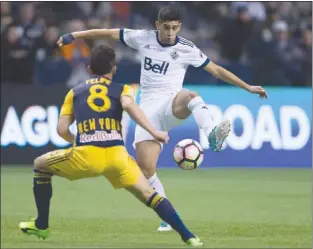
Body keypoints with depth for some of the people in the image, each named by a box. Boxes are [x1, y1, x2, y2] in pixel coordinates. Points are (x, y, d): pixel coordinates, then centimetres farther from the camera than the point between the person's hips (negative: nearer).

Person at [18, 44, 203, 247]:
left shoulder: (75, 92, 24)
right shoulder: (121, 90, 19)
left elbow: (62, 129, 18)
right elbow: (129, 105, -6)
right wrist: (154, 132, -10)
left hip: (85, 156, 0)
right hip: (116, 155, 0)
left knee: (40, 165, 27)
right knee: (149, 195, 11)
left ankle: (41, 226, 27)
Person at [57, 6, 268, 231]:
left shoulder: (187, 49, -2)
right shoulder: (143, 38, 4)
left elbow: (217, 70, 4)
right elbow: (109, 33, 13)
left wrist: (248, 87, 2)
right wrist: (74, 35, 14)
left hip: (172, 105, -2)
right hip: (148, 109, 2)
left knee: (189, 96, -40)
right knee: (145, 168, -9)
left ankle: (212, 136, -65)